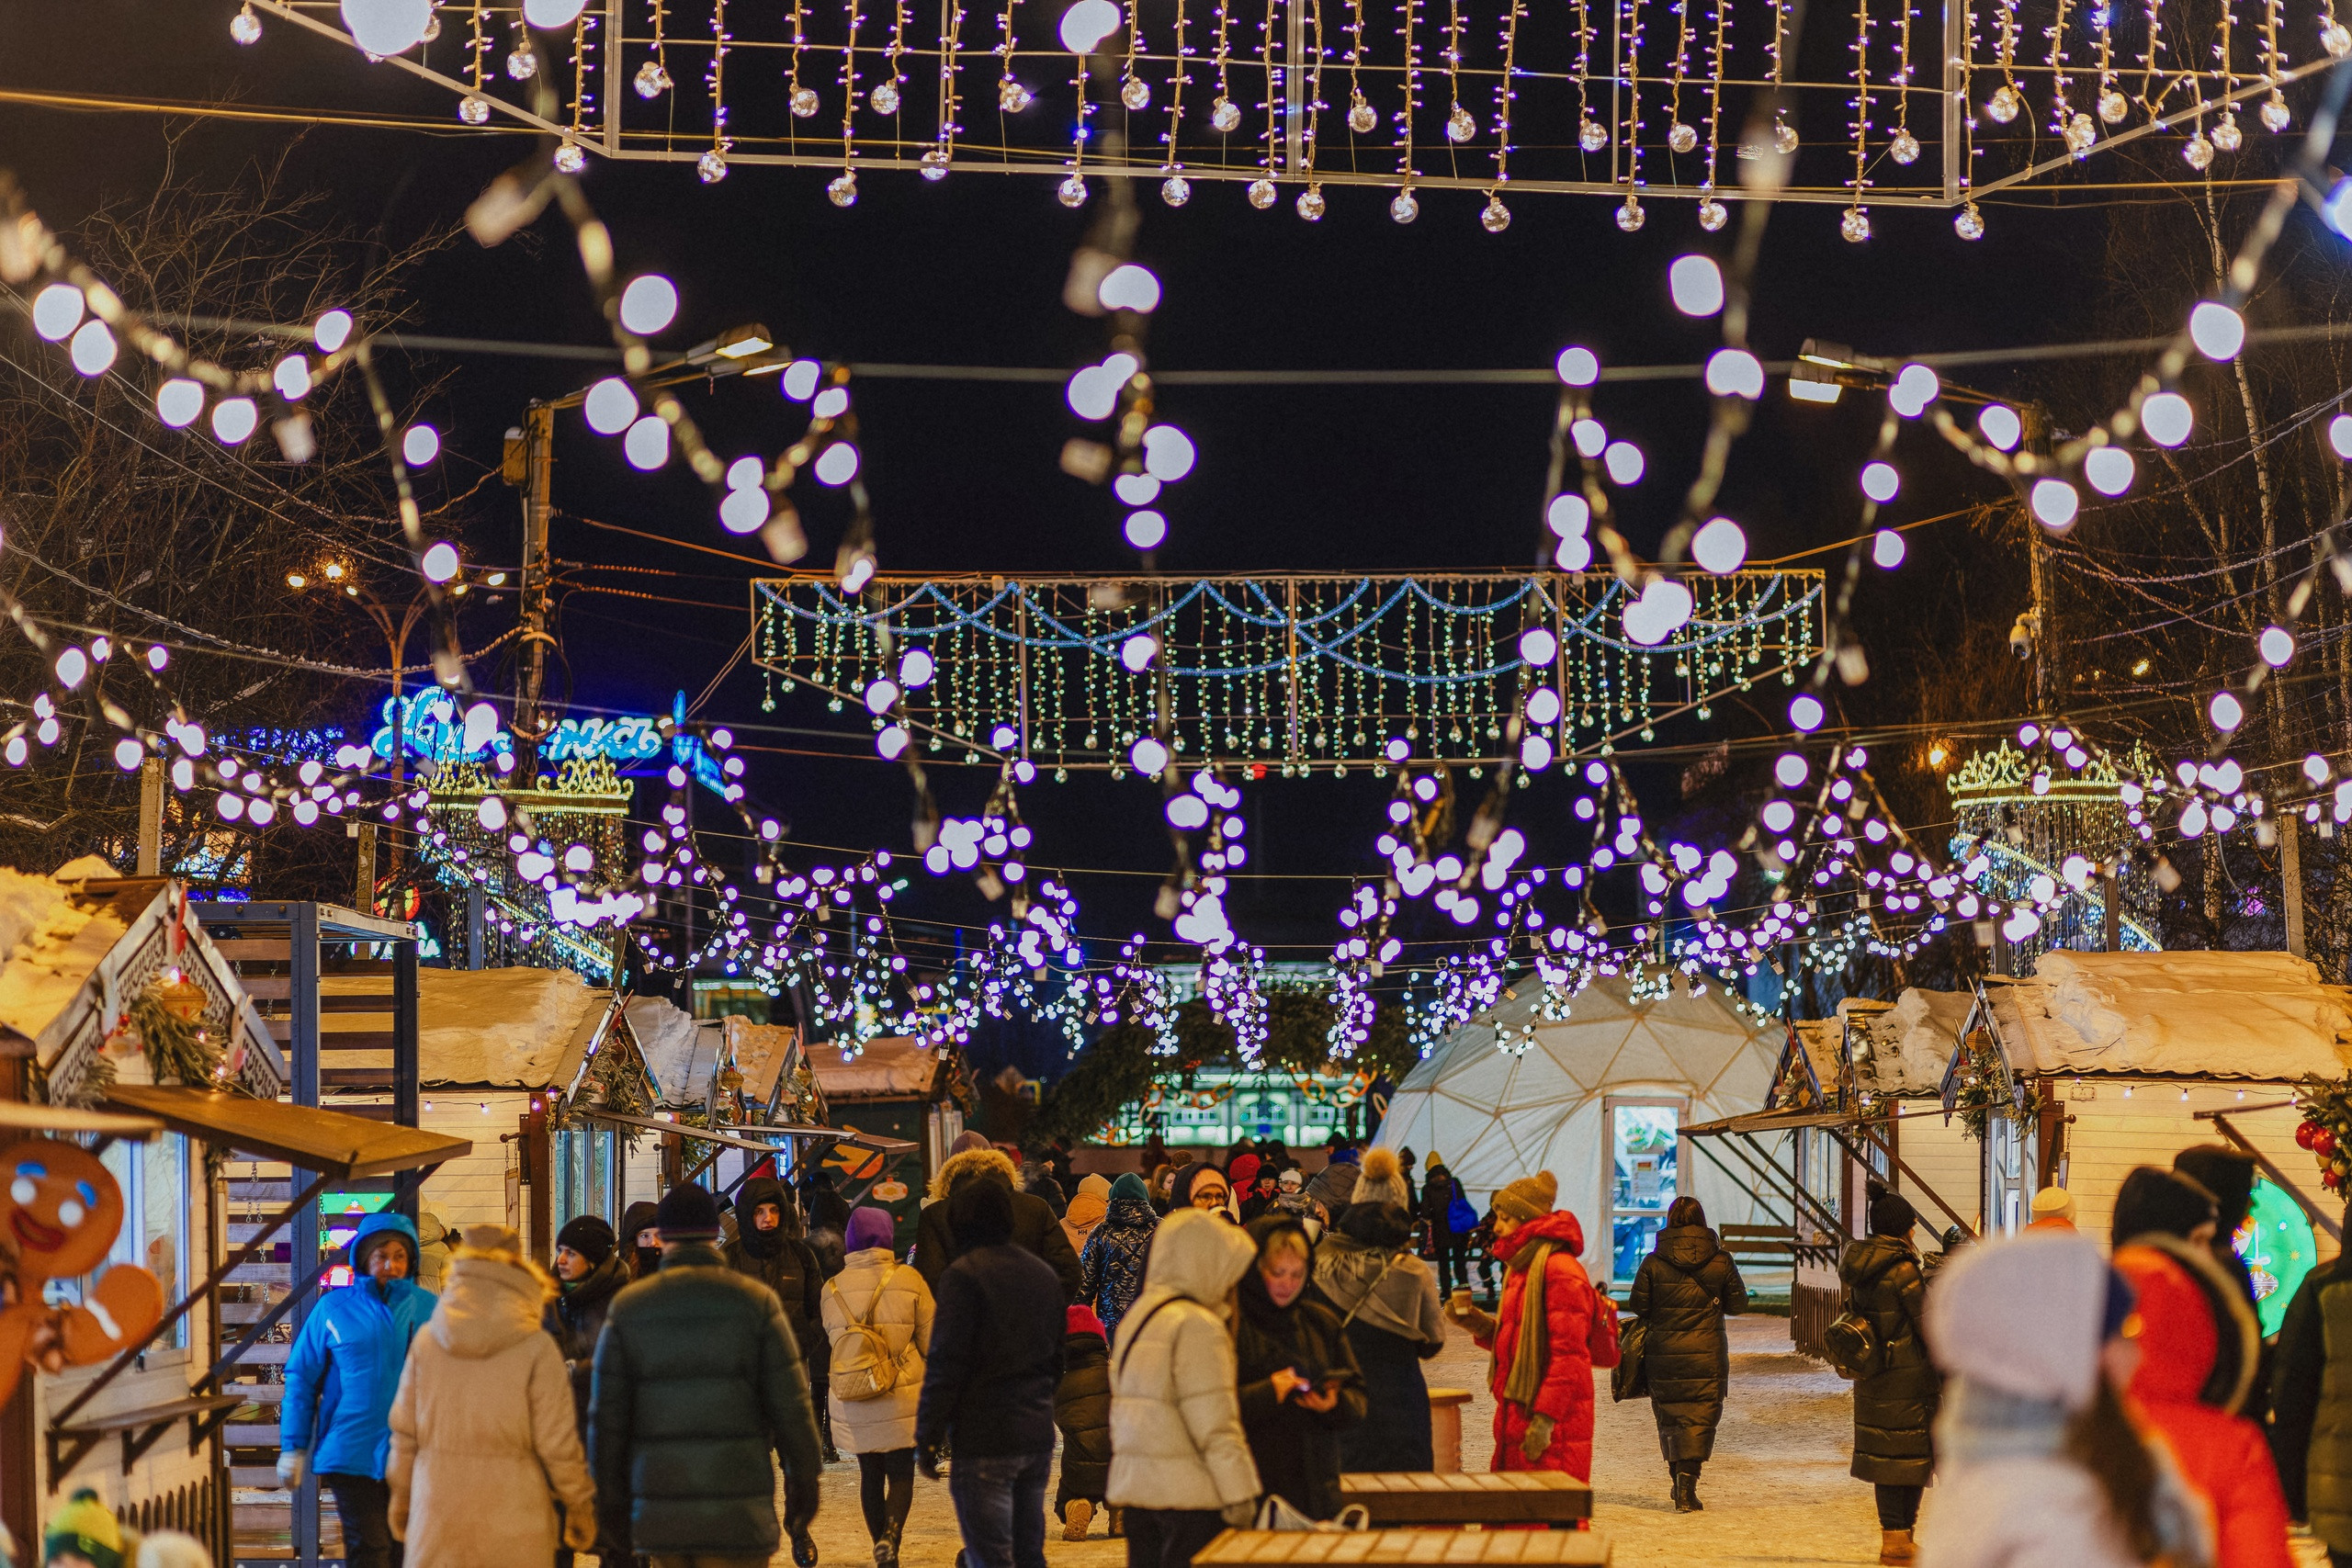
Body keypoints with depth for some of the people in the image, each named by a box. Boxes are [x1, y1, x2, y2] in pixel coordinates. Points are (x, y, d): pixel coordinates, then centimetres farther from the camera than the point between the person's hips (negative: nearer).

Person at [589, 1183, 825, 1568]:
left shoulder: (626, 1308, 3)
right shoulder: (756, 1302, -2)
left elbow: (606, 1416, 4)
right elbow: (790, 1404, -2)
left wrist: (610, 1495, 11)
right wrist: (804, 1478, 9)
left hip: (658, 1507, 2)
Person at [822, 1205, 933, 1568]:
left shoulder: (832, 1288, 0)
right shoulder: (908, 1280, -7)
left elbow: (832, 1338, 10)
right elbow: (931, 1341, -1)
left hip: (851, 1402, 2)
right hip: (901, 1398, -2)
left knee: (870, 1474, 16)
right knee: (900, 1473, 5)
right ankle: (890, 1535, -20)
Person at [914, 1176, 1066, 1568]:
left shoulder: (963, 1274, -9)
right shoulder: (1044, 1274, 15)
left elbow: (945, 1363, -13)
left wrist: (926, 1438, -10)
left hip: (984, 1439, -7)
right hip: (1038, 1436, 7)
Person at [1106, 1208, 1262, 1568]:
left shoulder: (1133, 1319, 14)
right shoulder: (1196, 1325, -13)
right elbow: (1215, 1423, -16)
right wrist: (1239, 1493, -13)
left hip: (1132, 1484, 8)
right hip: (1189, 1491, -8)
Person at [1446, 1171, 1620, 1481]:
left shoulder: (1560, 1271, -14)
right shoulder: (1521, 1270, 18)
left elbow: (1569, 1355, -19)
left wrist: (1544, 1419, -23)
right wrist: (1479, 1324, 6)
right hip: (1517, 1415, 10)